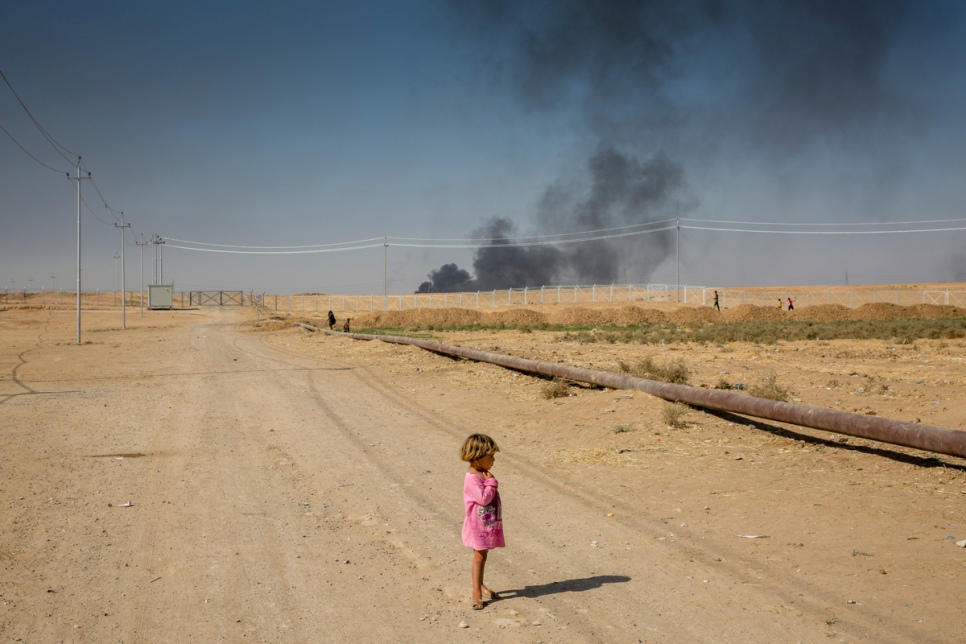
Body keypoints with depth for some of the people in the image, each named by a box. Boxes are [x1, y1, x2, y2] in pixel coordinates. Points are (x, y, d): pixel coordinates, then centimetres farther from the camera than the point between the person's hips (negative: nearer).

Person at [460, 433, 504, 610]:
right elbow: (484, 498, -28)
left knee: (482, 555, 18)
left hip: (489, 523, 9)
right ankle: (476, 594, 1)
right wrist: (491, 482, -20)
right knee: (479, 556, -5)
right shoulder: (472, 478, -21)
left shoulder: (483, 474, 9)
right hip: (479, 524, -9)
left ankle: (480, 586, 31)